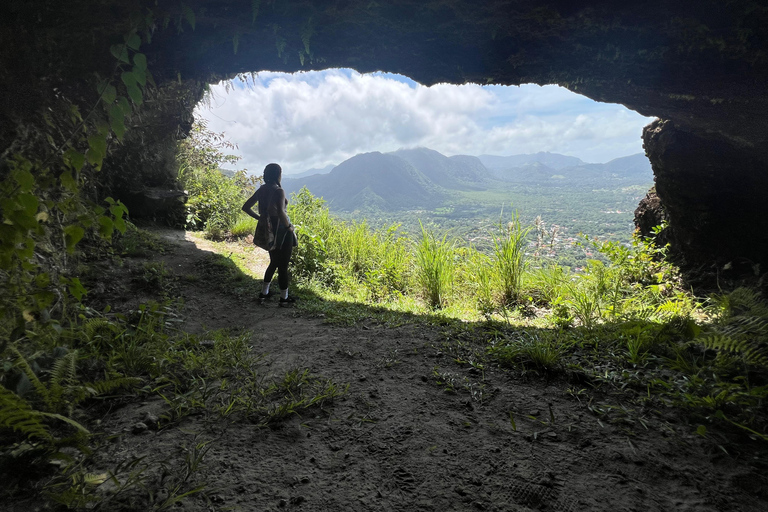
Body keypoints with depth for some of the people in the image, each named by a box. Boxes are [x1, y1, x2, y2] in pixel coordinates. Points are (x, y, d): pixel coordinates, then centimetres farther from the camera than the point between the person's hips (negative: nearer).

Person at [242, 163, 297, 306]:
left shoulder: (261, 190, 4)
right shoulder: (279, 191, -19)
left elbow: (246, 207, 8)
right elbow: (280, 212, -34)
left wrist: (260, 218, 12)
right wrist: (289, 226, -19)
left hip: (269, 230, 7)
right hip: (282, 231, -7)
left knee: (274, 262, 25)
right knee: (283, 265, 6)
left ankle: (264, 292, 32)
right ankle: (284, 298, 19)